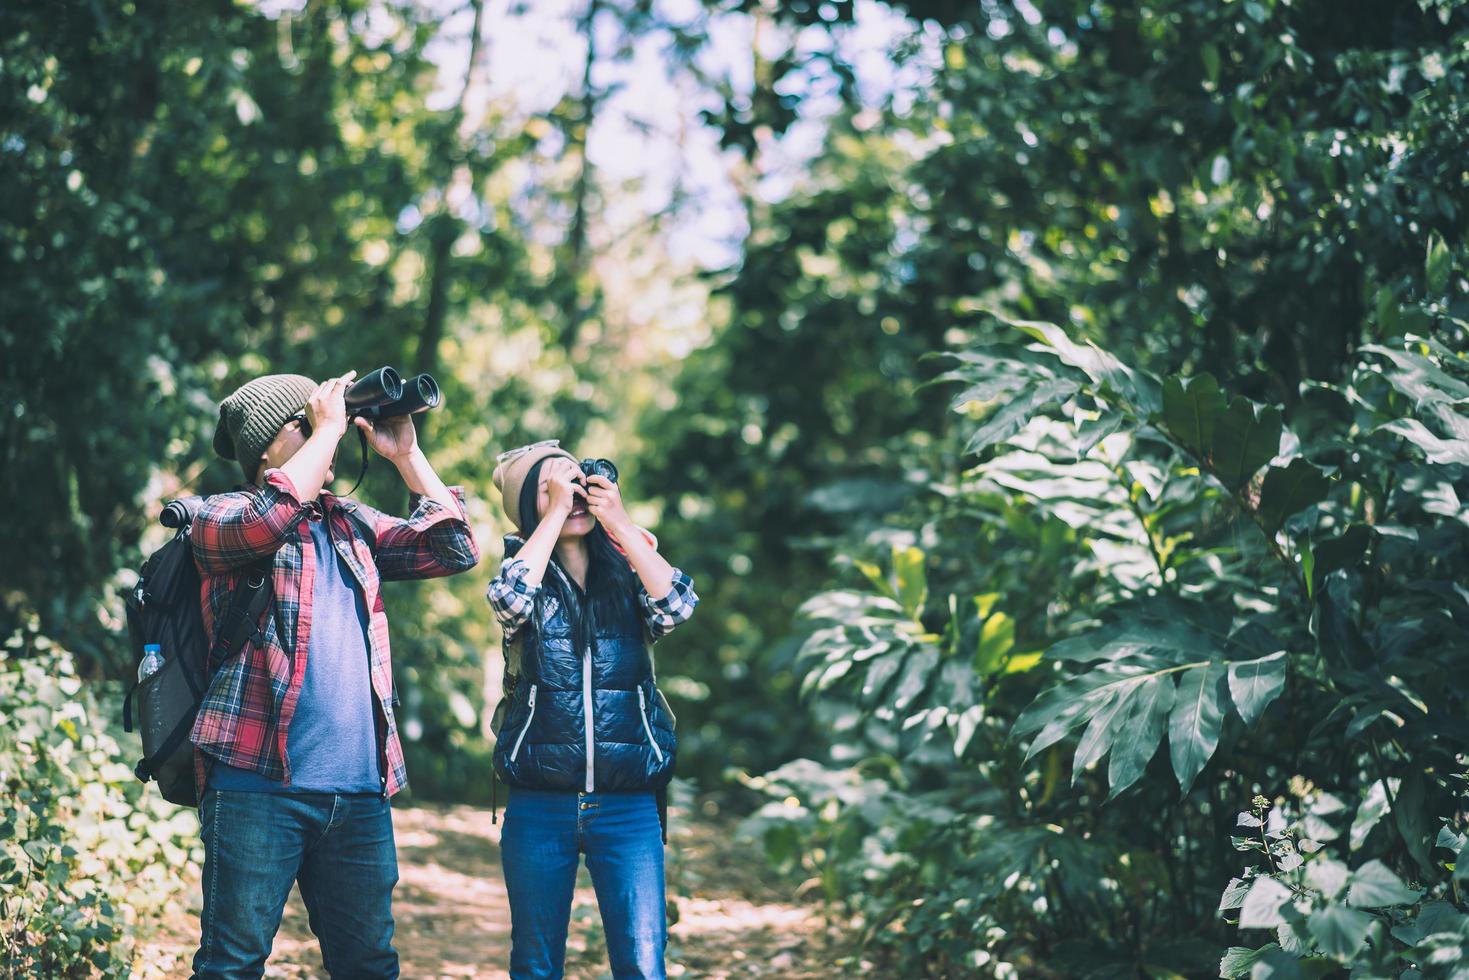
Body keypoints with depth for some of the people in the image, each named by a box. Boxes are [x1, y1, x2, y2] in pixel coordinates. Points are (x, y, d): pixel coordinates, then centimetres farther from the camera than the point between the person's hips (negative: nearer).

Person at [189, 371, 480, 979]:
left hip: (360, 793, 5)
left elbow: (454, 551, 13)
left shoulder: (351, 525, 19)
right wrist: (328, 427, -9)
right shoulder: (221, 518, 2)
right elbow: (273, 517, -21)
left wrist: (405, 455, 7)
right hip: (258, 785, -5)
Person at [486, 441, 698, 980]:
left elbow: (676, 605, -13)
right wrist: (556, 511, -13)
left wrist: (618, 520, -11)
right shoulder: (529, 573, 5)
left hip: (627, 806, 0)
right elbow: (509, 597, -19)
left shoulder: (626, 571, 8)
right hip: (538, 806, 0)